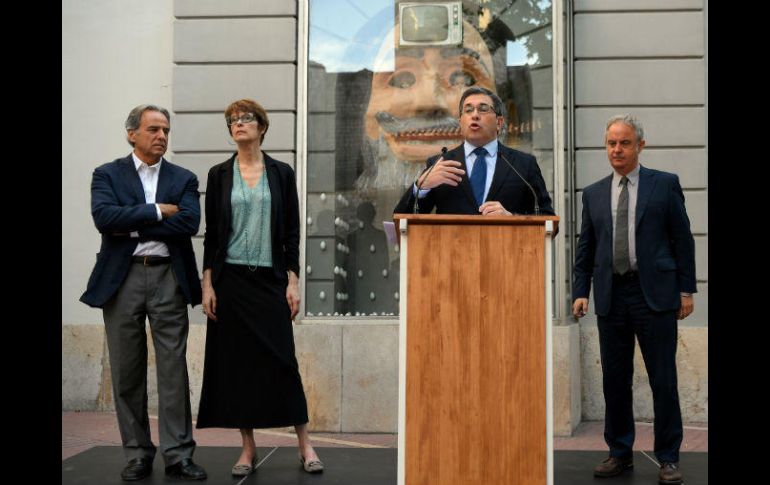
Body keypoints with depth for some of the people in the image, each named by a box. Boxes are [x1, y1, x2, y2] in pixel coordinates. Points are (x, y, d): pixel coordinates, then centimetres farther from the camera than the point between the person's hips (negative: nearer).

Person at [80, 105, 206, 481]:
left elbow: (189, 223, -7)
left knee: (174, 369, -1)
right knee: (127, 372, 5)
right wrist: (157, 211, -10)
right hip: (122, 278, 0)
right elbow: (104, 217, -12)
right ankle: (138, 456, 16)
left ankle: (178, 456, 5)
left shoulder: (184, 179, 10)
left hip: (168, 279, 0)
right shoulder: (107, 175, 7)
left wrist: (133, 226, -8)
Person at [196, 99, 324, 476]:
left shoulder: (281, 173, 5)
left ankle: (305, 445, 6)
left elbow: (292, 231, 4)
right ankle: (248, 448, 13)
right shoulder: (219, 175, 6)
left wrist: (293, 281, -3)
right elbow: (211, 233, 5)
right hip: (230, 278, 1)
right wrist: (207, 284, -2)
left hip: (270, 278, -1)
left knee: (281, 358, -3)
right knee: (236, 360, 2)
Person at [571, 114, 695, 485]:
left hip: (655, 293, -3)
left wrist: (686, 289, -2)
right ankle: (620, 452, 20)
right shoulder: (593, 194, 12)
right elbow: (585, 248, 13)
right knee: (614, 380, 8)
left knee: (663, 380, 1)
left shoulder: (665, 184, 4)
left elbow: (682, 239, 3)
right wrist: (580, 292, 4)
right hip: (611, 295, 3)